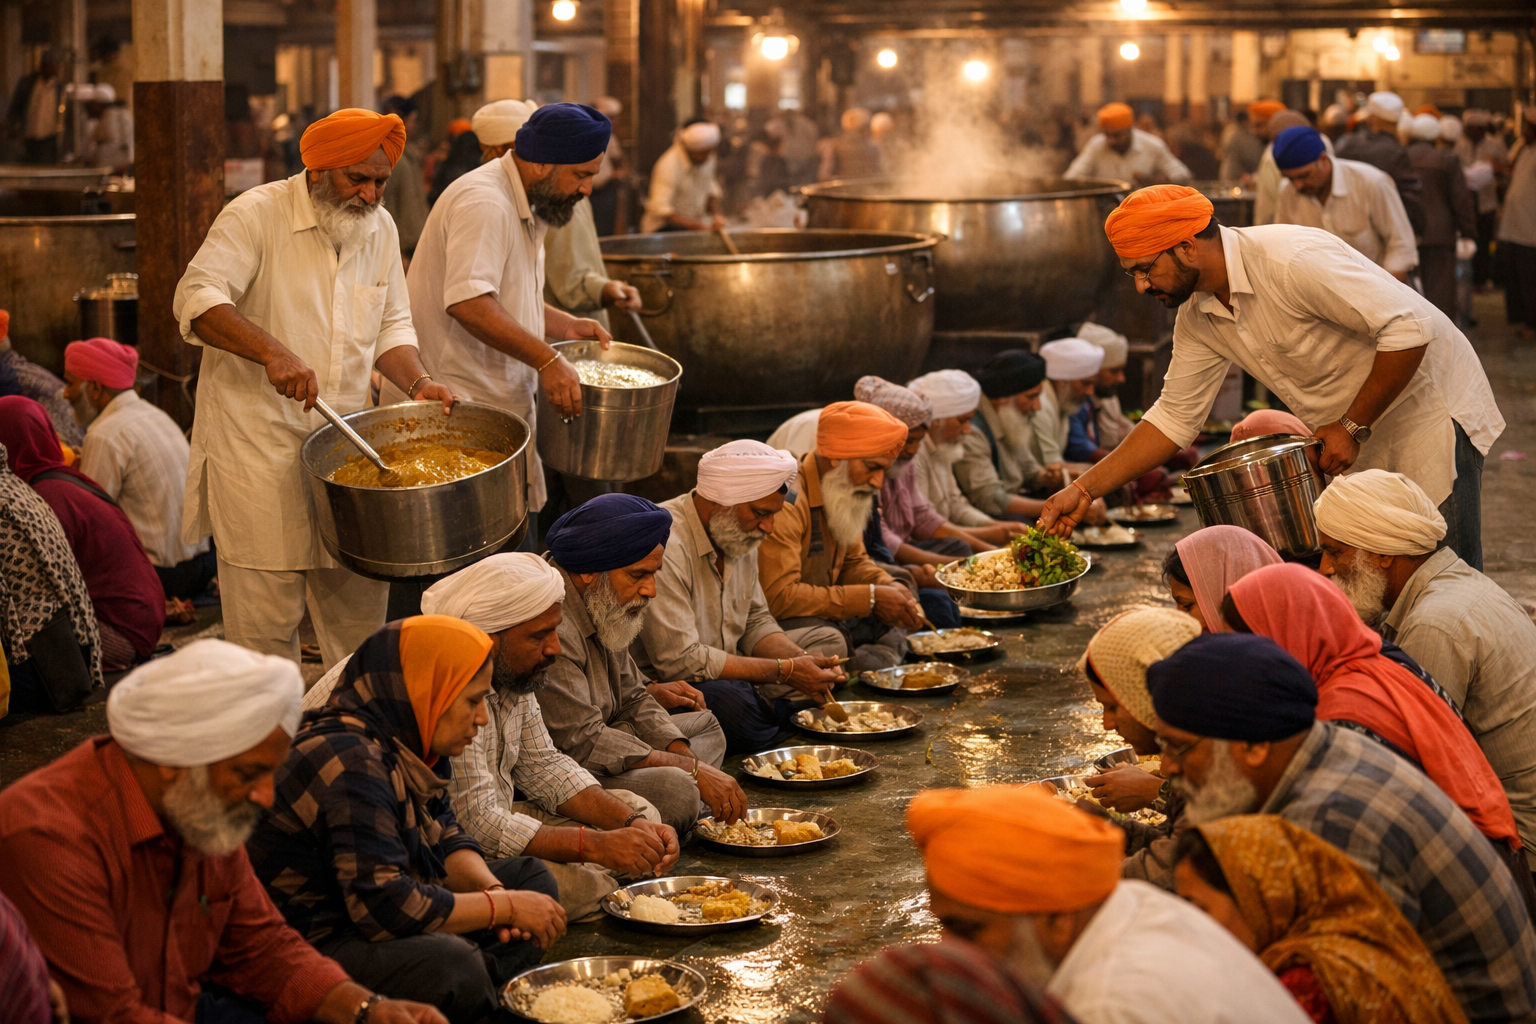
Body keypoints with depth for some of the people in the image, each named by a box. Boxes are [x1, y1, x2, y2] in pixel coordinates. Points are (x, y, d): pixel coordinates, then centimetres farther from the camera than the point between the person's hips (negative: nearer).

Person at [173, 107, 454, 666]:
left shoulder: (380, 229, 10)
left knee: (363, 595, 9)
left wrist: (417, 382, -1)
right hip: (258, 437, -6)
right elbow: (197, 296, -21)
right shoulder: (257, 214, -10)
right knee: (265, 612, -3)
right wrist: (272, 352, -34)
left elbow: (390, 325, 18)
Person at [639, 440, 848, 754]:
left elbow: (755, 621, 13)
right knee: (735, 704, -38)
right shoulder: (665, 546, -27)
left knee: (829, 641, 10)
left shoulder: (741, 534, 5)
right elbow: (680, 661, -30)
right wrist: (785, 671, -24)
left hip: (726, 675, 10)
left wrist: (800, 660, -9)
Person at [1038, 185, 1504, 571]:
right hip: (1354, 436, 8)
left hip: (1430, 410, -8)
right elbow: (1174, 417, 6)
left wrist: (1352, 427, -23)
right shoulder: (1198, 318, -2)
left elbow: (1410, 328, -29)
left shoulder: (1293, 259, -29)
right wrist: (1085, 489, -1)